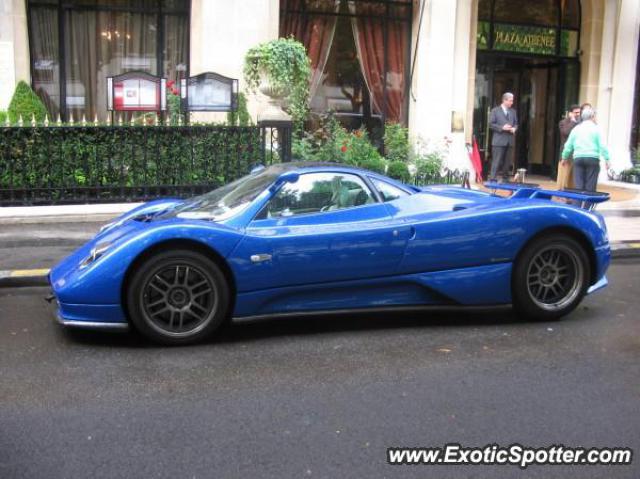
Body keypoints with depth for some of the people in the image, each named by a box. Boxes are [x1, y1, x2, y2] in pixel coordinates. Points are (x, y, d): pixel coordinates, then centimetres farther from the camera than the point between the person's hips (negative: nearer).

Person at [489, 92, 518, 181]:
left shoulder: (513, 111, 16)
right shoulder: (495, 111, 0)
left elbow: (516, 123, 20)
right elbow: (491, 124, -5)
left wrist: (514, 128, -2)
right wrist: (502, 127, -15)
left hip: (510, 140, 5)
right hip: (499, 140, -5)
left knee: (507, 161, 8)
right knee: (496, 161, -8)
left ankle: (505, 178, 16)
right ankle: (493, 179, -7)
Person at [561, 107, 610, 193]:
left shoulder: (576, 129, 11)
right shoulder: (595, 128, 0)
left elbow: (568, 145, 13)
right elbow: (602, 145, -7)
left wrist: (565, 158, 24)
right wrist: (606, 159, -5)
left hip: (578, 158, 4)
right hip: (592, 159, -3)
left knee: (578, 185, 3)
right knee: (590, 187, -1)